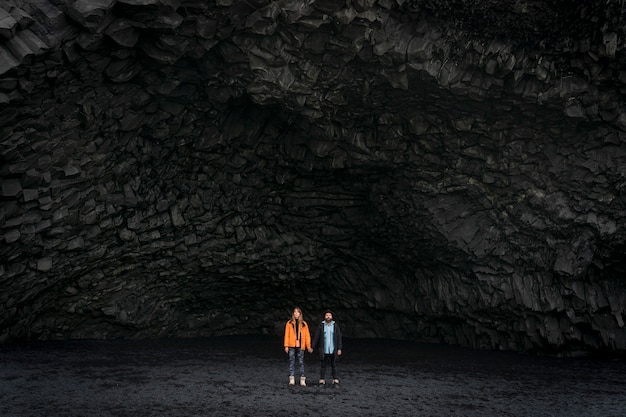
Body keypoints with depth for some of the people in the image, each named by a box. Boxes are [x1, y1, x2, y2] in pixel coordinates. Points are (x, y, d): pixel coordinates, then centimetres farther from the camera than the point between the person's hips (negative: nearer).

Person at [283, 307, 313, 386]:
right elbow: (287, 335, 3)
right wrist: (286, 346, -3)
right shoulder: (289, 323, 5)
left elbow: (307, 335, 6)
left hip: (300, 346, 0)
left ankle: (302, 380, 3)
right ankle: (292, 379, 5)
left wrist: (308, 346, 0)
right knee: (292, 362, 1)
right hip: (292, 346, 0)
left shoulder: (304, 324, 8)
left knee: (301, 362, 1)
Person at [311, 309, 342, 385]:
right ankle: (322, 380, 11)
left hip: (333, 350, 0)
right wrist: (313, 347, -2)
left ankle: (335, 379, 12)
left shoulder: (335, 325, 3)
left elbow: (339, 338, 4)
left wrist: (339, 348, -1)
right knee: (323, 365, 4)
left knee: (334, 365, 4)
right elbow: (316, 337, 3)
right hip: (323, 350, 0)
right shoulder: (321, 326, 2)